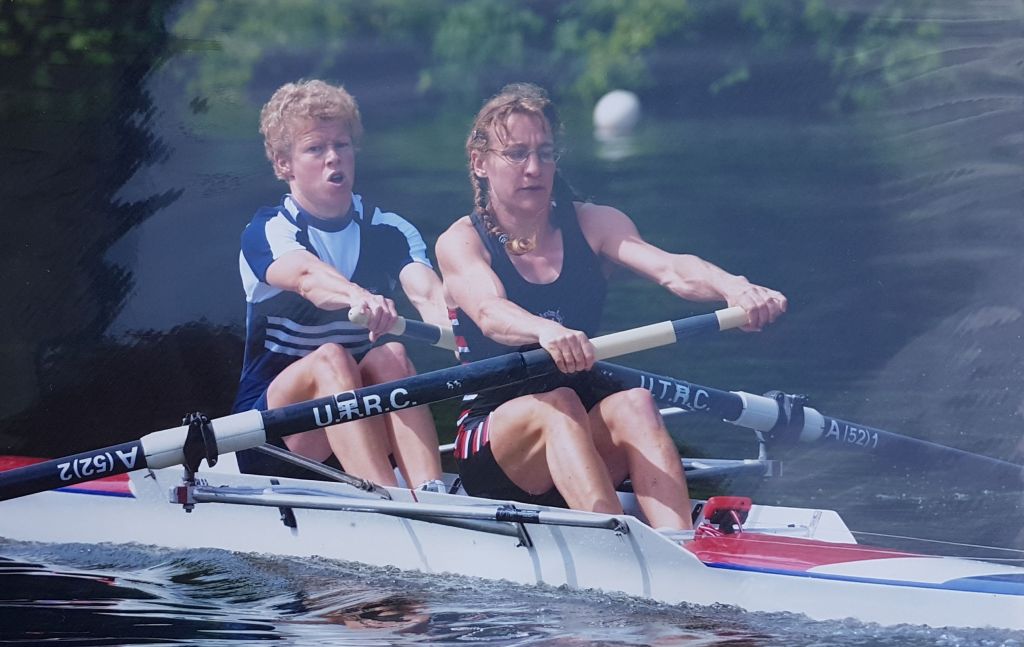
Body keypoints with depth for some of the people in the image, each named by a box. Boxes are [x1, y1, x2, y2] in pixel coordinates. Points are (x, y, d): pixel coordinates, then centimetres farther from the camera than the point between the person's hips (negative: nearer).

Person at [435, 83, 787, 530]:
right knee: (557, 404, -33)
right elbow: (490, 313, -26)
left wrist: (731, 287, -38)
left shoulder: (593, 225, 6)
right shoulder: (461, 242, -3)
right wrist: (546, 331, -50)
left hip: (590, 436, 3)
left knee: (633, 403, -28)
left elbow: (671, 270, -15)